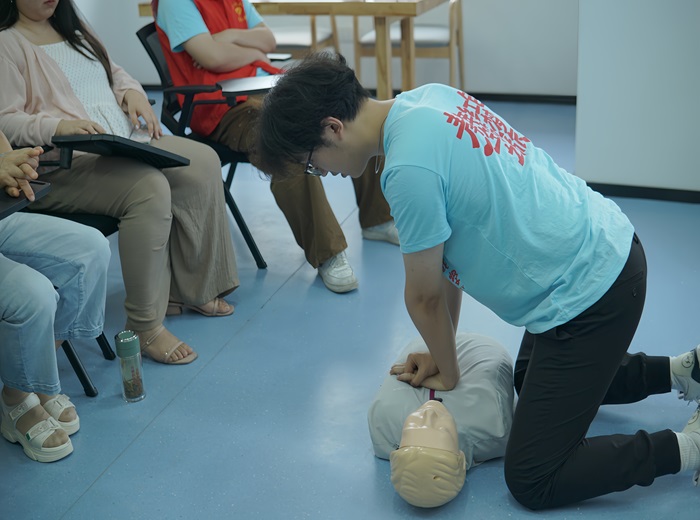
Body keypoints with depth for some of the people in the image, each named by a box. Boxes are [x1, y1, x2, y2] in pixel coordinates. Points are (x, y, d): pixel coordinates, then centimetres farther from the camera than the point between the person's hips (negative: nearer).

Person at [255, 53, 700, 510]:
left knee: (533, 483, -1)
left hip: (587, 295, -10)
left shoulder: (408, 169, -27)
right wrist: (442, 356, 16)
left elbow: (425, 298, -10)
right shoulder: (428, 96, 2)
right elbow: (447, 253, 10)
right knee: (531, 381, 34)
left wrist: (448, 374, 9)